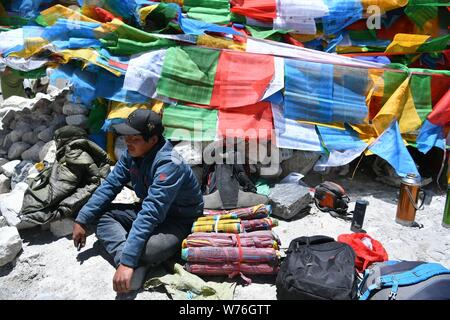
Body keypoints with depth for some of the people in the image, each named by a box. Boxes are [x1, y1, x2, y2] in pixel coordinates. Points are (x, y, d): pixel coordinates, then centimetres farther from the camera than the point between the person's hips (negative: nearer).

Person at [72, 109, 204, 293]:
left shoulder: (169, 164, -32)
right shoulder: (132, 153, -8)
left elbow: (151, 214, -38)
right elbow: (109, 185, 1)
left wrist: (127, 262, -41)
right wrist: (82, 220, -4)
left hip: (180, 220, -8)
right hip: (150, 210, 8)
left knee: (147, 250, -39)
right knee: (100, 214, -7)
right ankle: (130, 262, -26)